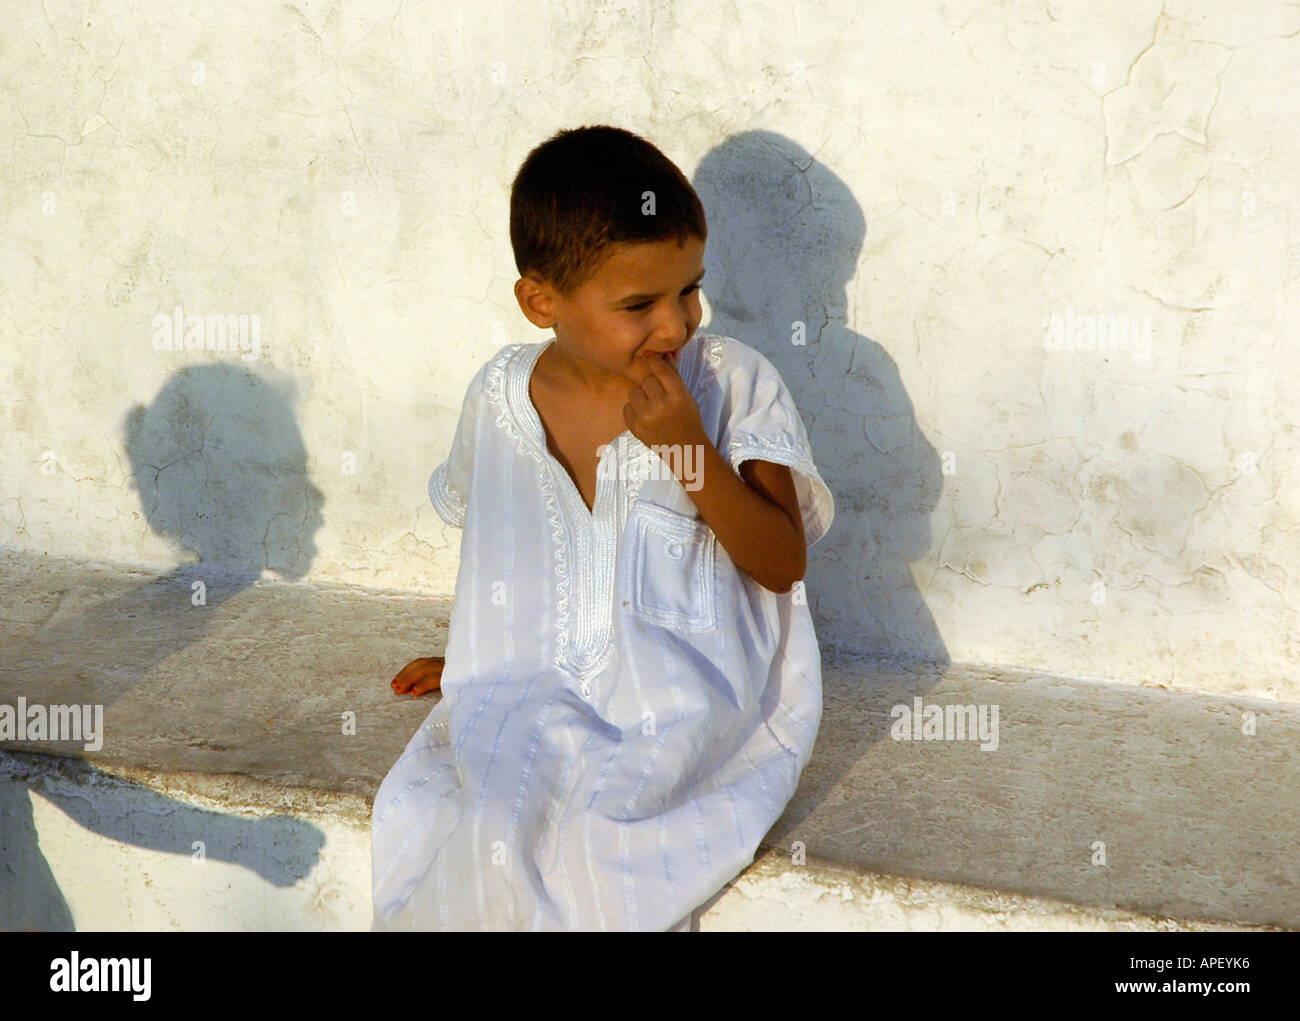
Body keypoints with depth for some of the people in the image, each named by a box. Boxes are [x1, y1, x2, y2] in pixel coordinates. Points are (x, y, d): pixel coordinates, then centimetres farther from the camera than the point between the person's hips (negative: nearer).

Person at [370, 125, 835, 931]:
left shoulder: (735, 382, -6)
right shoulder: (501, 397, 4)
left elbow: (784, 563, -10)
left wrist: (689, 447, -20)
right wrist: (471, 656, 24)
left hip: (690, 704, -3)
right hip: (537, 698, 4)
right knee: (410, 828, -20)